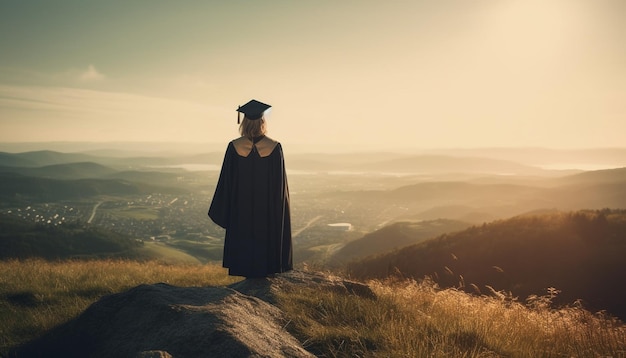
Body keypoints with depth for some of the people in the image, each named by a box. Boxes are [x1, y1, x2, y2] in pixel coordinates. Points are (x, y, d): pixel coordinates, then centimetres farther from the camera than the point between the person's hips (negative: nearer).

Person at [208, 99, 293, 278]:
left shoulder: (234, 147, -8)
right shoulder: (275, 147, -9)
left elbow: (226, 180, -3)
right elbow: (281, 182, -4)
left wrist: (224, 212, 6)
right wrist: (278, 206, 8)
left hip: (241, 208, 0)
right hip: (268, 208, 0)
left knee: (243, 239, 11)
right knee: (267, 237, 12)